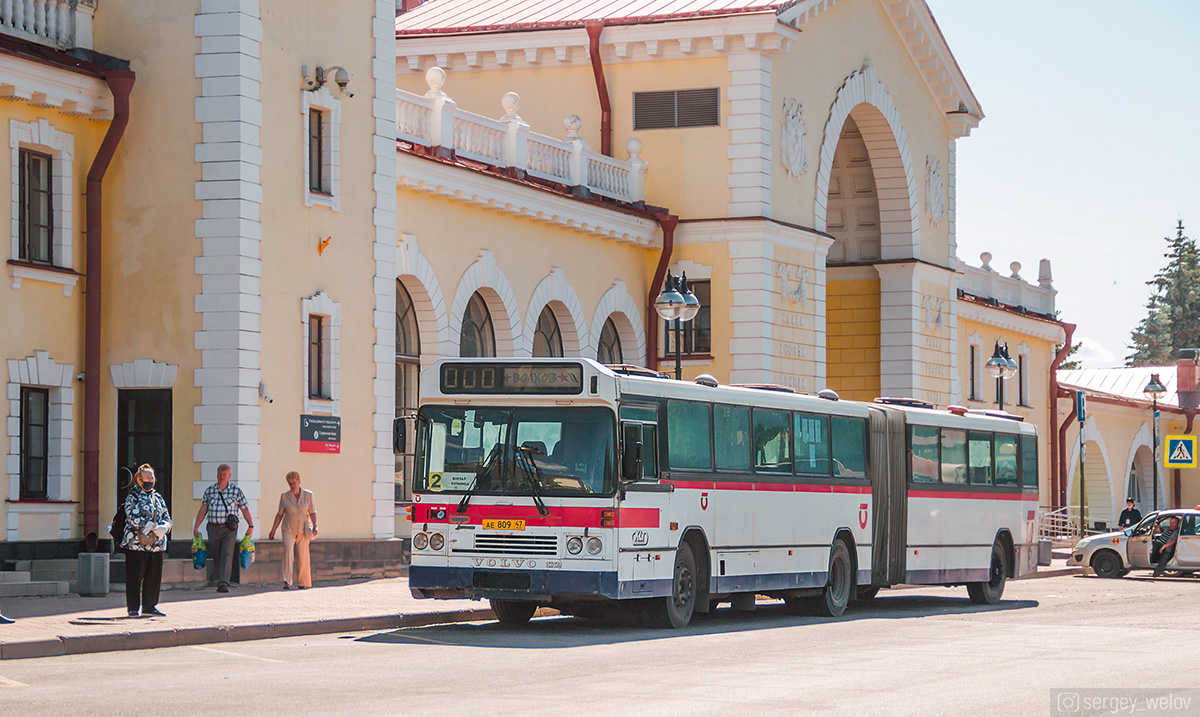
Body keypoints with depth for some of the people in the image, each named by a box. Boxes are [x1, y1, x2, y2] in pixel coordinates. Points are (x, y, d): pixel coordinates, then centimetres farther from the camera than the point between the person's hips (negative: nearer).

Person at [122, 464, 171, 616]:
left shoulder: (158, 497, 18)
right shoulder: (132, 497, -2)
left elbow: (167, 518, 15)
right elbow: (134, 518, -15)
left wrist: (163, 528, -9)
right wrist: (154, 529, -19)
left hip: (157, 545, 6)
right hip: (137, 544, -6)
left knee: (154, 576, 9)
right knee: (135, 576, -3)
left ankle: (150, 606, 20)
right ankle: (133, 608, 3)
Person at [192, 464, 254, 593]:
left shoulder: (236, 491, 4)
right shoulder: (209, 491, 9)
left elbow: (245, 509, 6)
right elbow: (203, 510, 10)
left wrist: (250, 525, -1)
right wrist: (196, 527, 6)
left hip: (229, 529, -2)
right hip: (213, 528, 2)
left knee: (227, 554, -13)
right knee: (215, 555, 8)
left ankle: (223, 582, -18)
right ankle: (217, 576, 28)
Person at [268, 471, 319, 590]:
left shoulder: (308, 495, 1)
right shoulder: (284, 496, 1)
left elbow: (312, 512, 2)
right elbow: (280, 514, 7)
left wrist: (314, 526, -13)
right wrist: (273, 530, 5)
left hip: (303, 530, 1)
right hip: (288, 530, -1)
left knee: (303, 556, 1)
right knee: (287, 552, -19)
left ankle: (303, 583, 16)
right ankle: (287, 583, -24)